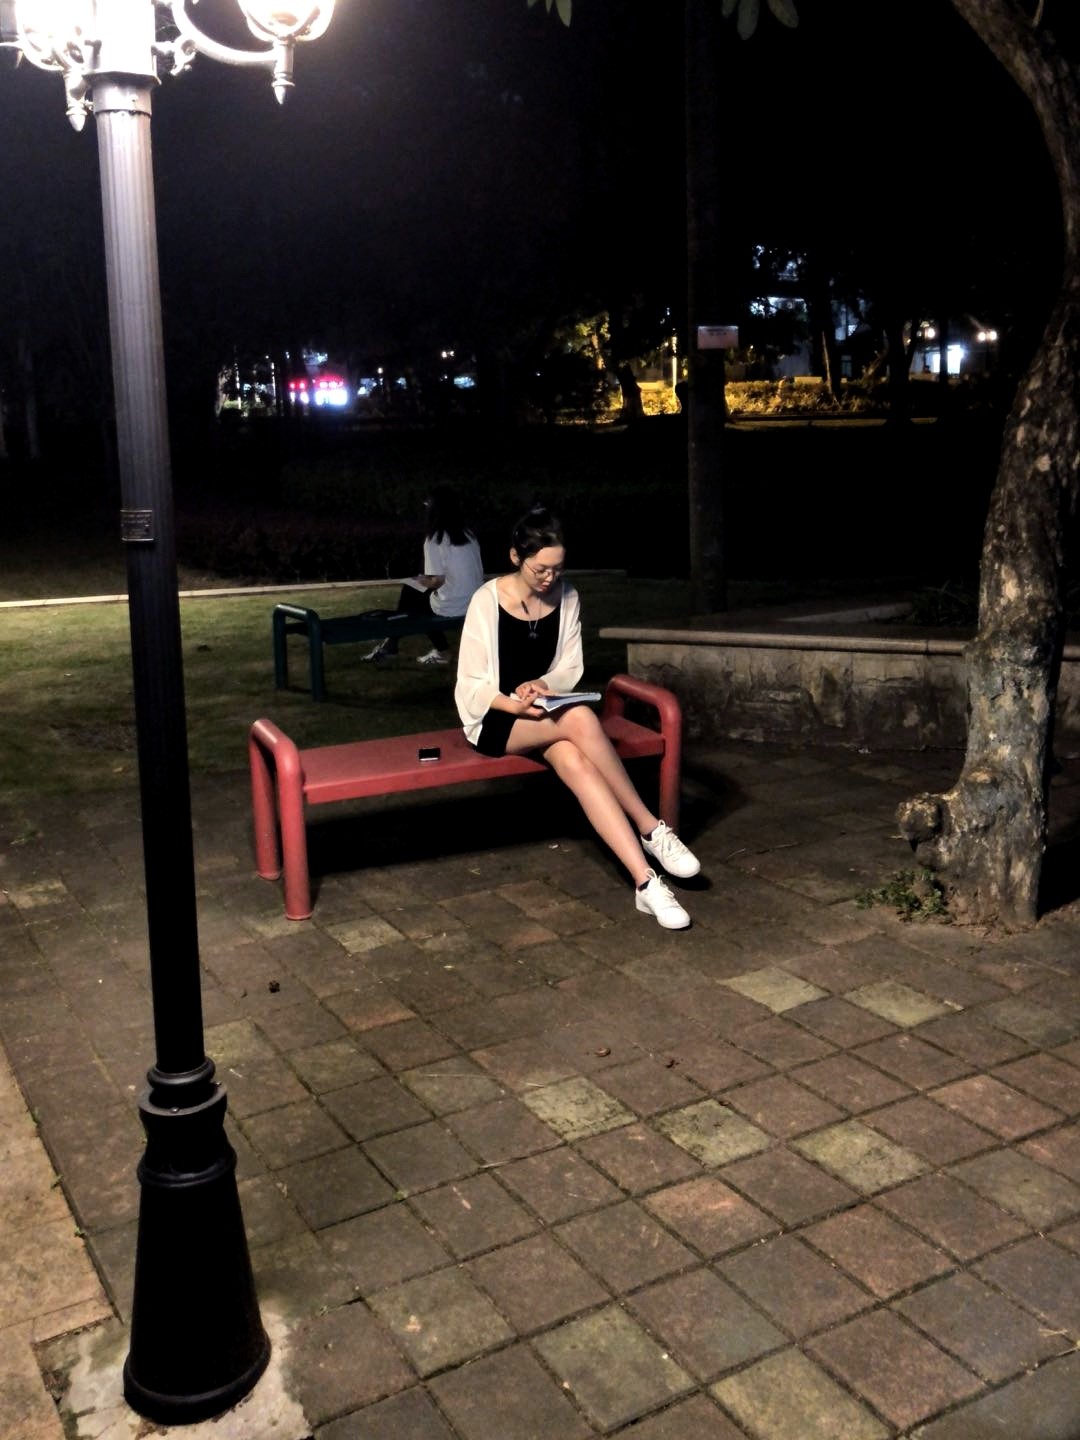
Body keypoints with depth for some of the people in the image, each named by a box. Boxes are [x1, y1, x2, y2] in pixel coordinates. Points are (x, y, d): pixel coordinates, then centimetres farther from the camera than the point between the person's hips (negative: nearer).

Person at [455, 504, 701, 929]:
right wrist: (516, 706, -28)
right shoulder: (487, 600, -13)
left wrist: (543, 684, -18)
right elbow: (471, 685, -11)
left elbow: (571, 669, 4)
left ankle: (644, 880, -37)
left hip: (547, 715, 4)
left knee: (575, 762, -34)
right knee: (581, 719, -34)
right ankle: (650, 829, -26)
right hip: (495, 719, -4)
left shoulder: (567, 597, -1)